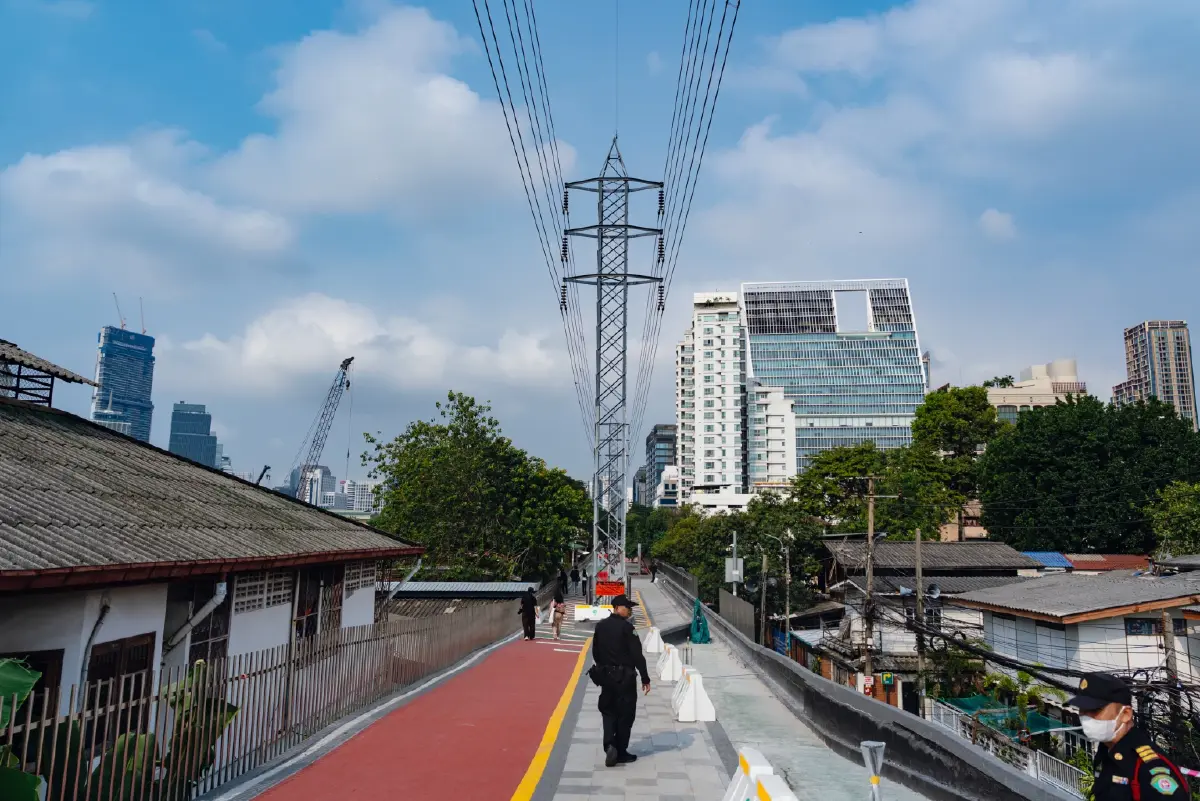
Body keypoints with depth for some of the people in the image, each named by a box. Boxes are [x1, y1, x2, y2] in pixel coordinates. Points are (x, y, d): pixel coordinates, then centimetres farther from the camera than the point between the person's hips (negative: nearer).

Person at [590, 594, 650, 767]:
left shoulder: (600, 626, 6)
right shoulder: (626, 627, -15)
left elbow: (595, 652, 13)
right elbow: (637, 654, -16)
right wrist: (645, 678, -10)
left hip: (605, 675, 6)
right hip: (624, 676, -6)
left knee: (608, 711, 14)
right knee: (625, 714, 6)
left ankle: (610, 745, -6)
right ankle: (621, 752, 11)